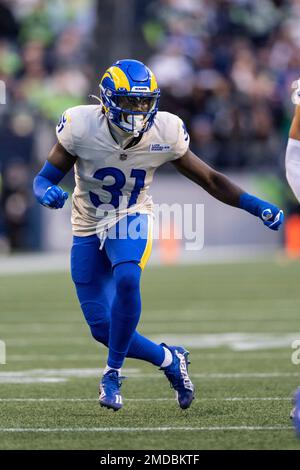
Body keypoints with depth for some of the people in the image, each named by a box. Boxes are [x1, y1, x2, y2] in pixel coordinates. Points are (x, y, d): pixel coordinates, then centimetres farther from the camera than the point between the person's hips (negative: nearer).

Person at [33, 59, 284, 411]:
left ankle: (113, 371, -18)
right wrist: (48, 193, -37)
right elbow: (44, 178, -13)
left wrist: (257, 206, -11)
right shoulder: (81, 128, -20)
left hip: (131, 221, -1)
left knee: (126, 279, -35)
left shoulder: (164, 134, -15)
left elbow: (210, 180, -3)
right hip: (88, 228, 1)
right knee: (101, 326, -5)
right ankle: (170, 360, 20)